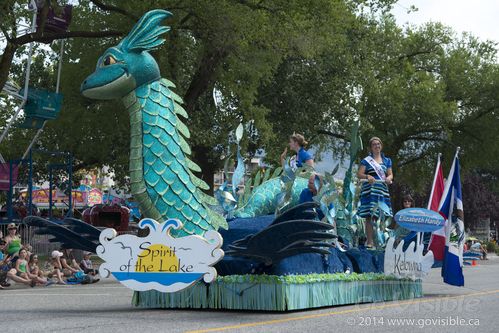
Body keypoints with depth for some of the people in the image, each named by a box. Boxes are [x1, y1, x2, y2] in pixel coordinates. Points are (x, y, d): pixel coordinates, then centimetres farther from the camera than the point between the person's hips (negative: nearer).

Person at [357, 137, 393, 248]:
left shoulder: (386, 161, 19)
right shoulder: (366, 160, 8)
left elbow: (390, 174, 16)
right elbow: (359, 174, 0)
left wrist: (389, 178, -8)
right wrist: (367, 176, -20)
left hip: (383, 190, 3)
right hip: (370, 190, -3)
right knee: (370, 216, -9)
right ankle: (369, 241, -7)